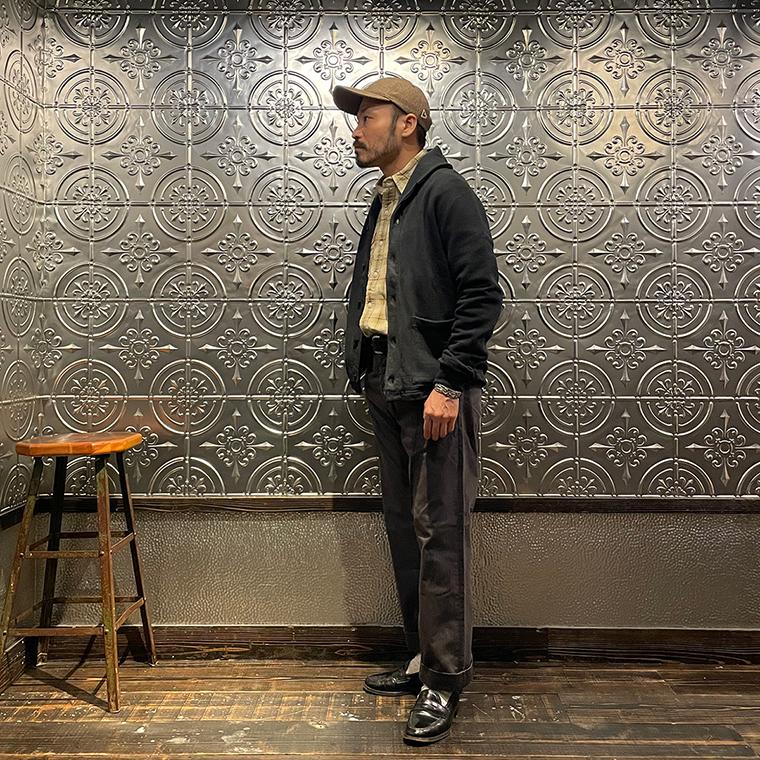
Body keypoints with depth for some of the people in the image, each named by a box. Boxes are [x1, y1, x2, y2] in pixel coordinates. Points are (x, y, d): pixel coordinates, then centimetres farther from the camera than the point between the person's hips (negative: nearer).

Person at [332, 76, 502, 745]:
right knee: (404, 530, 14)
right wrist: (369, 374, 15)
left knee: (439, 534, -2)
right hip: (389, 388, 9)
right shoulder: (385, 201, 18)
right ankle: (424, 659, 29)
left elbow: (482, 296, -16)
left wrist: (447, 384, -20)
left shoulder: (445, 192, -8)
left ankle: (445, 681, 11)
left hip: (435, 389, -9)